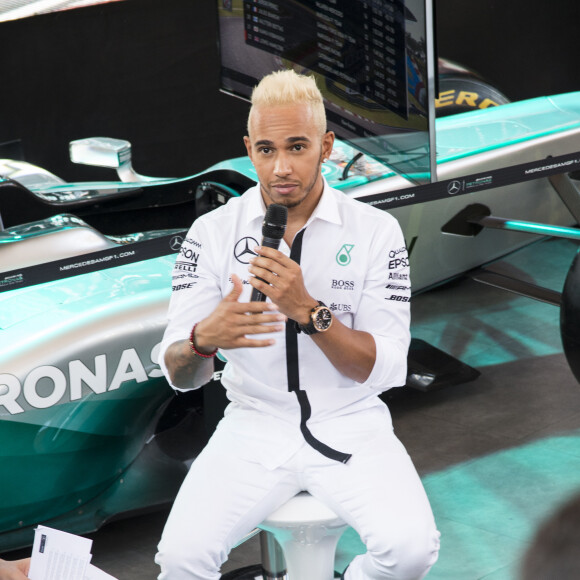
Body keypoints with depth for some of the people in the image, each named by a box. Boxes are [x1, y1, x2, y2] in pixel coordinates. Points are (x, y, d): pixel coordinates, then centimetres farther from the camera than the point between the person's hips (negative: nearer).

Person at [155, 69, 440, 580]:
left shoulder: (376, 231, -5)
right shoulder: (212, 232, -2)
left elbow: (384, 369, -11)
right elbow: (179, 375, -6)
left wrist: (308, 310, -26)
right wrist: (204, 340, -30)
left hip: (349, 427, 0)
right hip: (256, 422, 1)